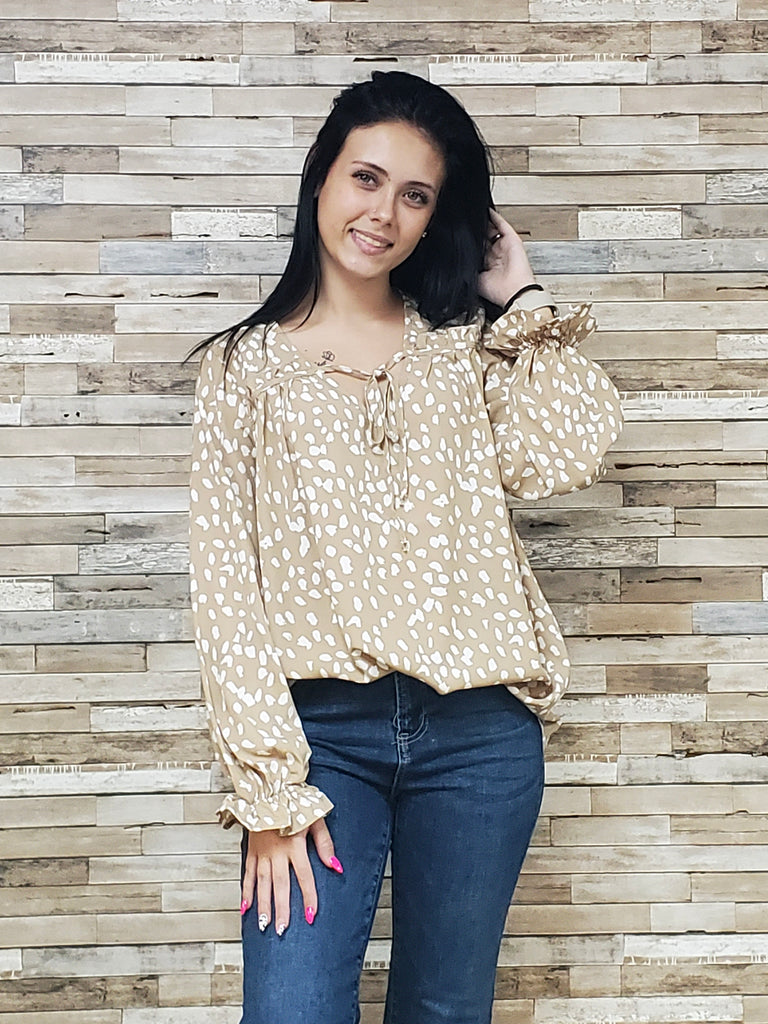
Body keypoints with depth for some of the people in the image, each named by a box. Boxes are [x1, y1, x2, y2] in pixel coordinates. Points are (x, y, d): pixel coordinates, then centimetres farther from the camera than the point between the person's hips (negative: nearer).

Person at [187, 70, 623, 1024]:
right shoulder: (248, 362, 5)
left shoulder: (465, 346, 11)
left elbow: (566, 454, -9)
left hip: (479, 730, 2)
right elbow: (224, 578, -2)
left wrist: (519, 295, 2)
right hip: (323, 728, -2)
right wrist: (269, 792, -9)